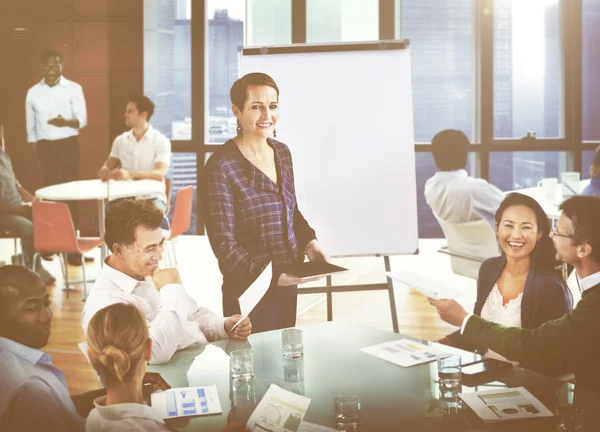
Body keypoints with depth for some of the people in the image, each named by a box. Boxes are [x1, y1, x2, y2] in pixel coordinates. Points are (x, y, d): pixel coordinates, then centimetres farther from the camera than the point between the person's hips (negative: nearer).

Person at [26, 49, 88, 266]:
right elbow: (31, 127, 9)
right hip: (45, 146, 2)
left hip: (68, 144, -2)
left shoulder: (74, 89, -1)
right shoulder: (33, 92, 5)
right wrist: (36, 153, 4)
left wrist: (66, 122, -28)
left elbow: (82, 119, -7)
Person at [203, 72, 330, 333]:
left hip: (288, 284, 6)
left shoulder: (282, 153, 5)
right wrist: (271, 276, -26)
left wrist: (310, 243, -2)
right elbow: (223, 242, -18)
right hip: (251, 290, -6)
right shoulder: (221, 166, -17)